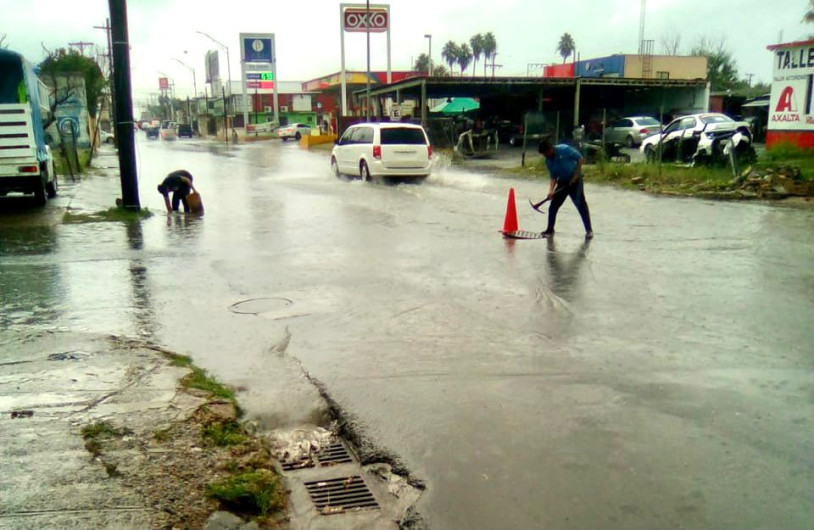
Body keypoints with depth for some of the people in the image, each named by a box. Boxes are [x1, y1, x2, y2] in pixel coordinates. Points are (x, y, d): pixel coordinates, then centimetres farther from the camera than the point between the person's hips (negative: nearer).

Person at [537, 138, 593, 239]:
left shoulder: (564, 149, -19)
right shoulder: (549, 161, -2)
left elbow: (580, 158, -14)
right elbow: (553, 177, -1)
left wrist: (576, 175, -17)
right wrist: (551, 190, -16)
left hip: (575, 180, -6)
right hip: (562, 182, 6)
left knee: (581, 205, -7)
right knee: (553, 206, 3)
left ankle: (589, 230, 2)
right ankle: (550, 230, 17)